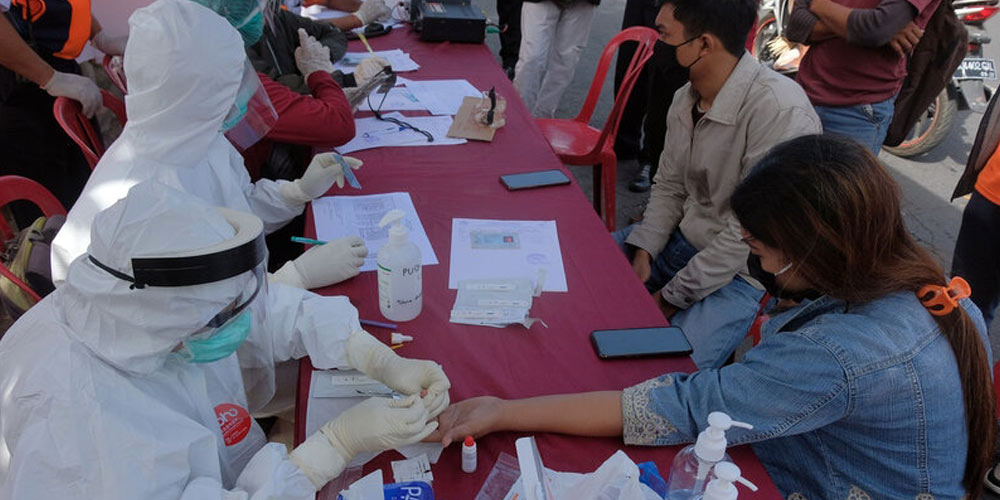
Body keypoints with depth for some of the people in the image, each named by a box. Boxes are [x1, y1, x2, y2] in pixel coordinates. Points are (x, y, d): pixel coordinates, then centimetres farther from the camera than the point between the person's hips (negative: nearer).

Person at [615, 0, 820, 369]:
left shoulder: (781, 111, -28)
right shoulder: (686, 98, -2)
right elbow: (668, 187, 9)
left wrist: (672, 297, -19)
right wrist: (643, 251, -6)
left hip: (741, 269, -7)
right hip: (680, 238, 8)